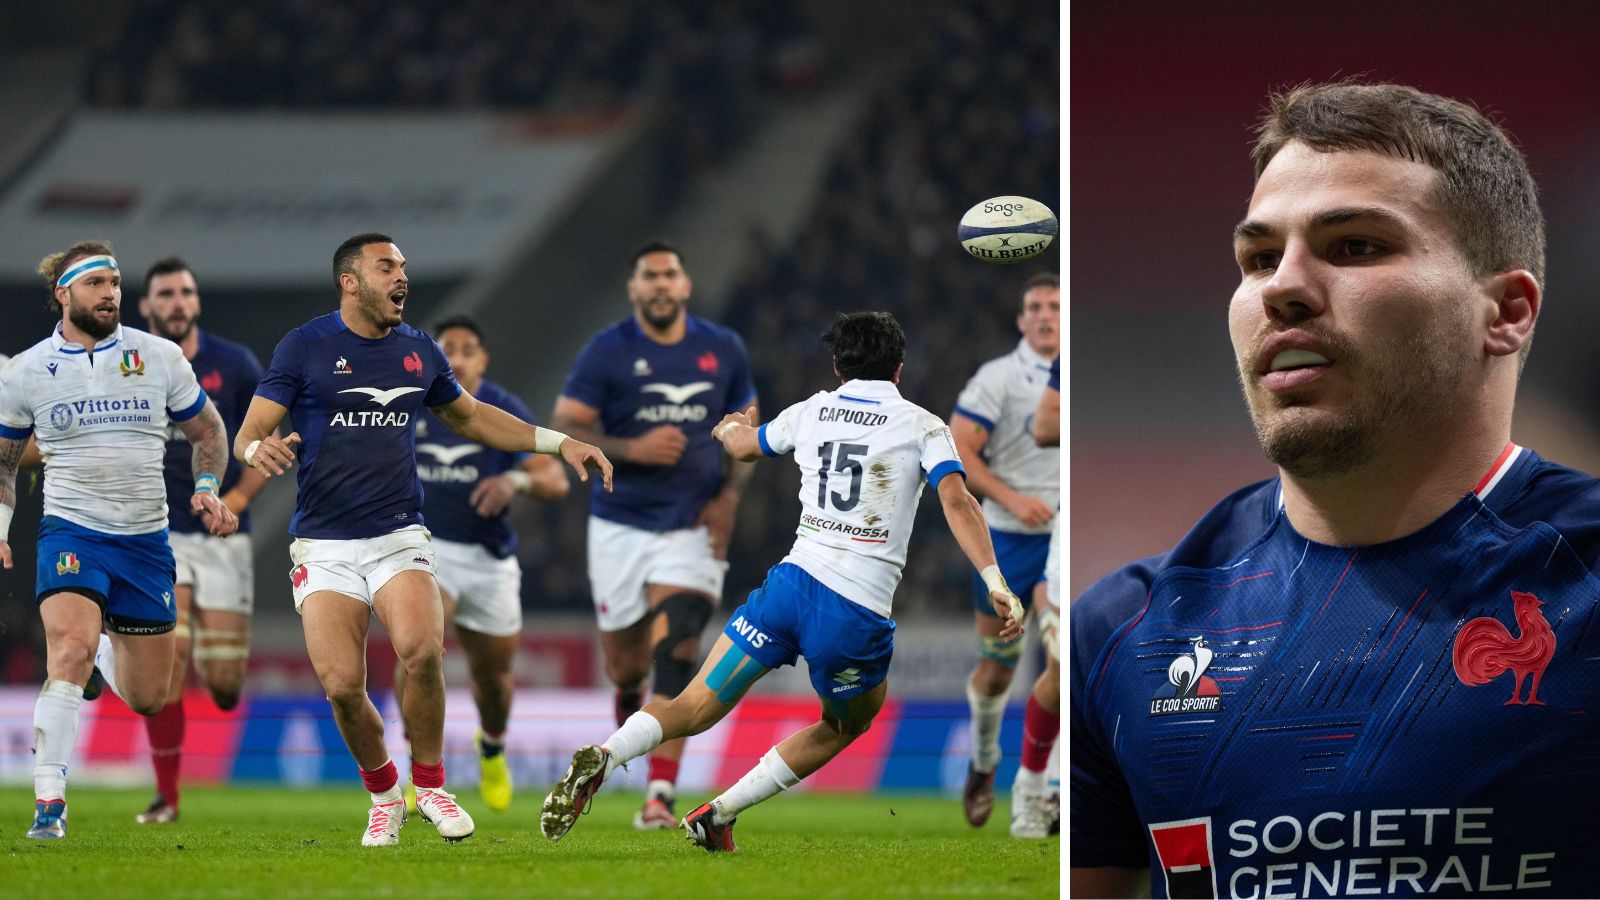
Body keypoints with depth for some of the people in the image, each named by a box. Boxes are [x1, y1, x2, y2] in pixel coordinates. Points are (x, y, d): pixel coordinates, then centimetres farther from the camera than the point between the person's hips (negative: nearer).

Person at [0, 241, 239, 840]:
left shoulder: (160, 357, 2)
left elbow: (207, 431, 15)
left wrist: (208, 490, -1)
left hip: (145, 538, 2)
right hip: (71, 531, -2)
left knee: (147, 700, 8)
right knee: (71, 650, -28)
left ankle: (105, 648, 45)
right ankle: (48, 805, -26)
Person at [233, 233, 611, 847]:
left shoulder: (418, 351, 11)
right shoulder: (304, 347, -1)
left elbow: (470, 417, 27)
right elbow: (248, 434, -4)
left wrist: (559, 442, 21)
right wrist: (258, 450, -29)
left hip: (399, 537, 2)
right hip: (324, 546, -2)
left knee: (421, 650, -26)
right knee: (341, 684, -14)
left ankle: (431, 786, -5)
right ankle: (383, 794, 13)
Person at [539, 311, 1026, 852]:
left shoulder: (812, 412, 14)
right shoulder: (922, 426, 4)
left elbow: (744, 446, 33)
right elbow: (957, 502, -12)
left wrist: (731, 428, 57)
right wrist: (996, 584, -16)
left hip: (792, 583, 3)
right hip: (859, 615, -3)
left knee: (694, 709, 5)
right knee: (847, 725, 24)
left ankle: (602, 759, -23)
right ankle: (719, 814, 14)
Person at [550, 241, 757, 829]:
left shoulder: (723, 350, 5)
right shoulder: (607, 352, -4)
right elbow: (565, 428, -6)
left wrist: (729, 497, 0)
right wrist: (633, 450, -20)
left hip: (694, 527, 0)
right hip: (621, 526, 0)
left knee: (675, 655, -17)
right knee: (625, 663, 7)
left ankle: (660, 796, -20)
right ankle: (628, 702, 47)